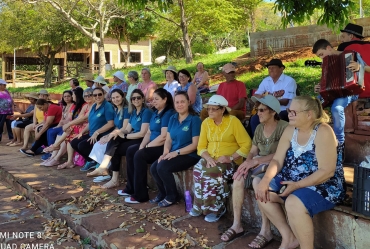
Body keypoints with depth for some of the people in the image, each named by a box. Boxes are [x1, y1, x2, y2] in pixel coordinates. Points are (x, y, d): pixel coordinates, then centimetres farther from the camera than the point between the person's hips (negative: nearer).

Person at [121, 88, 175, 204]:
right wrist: (142, 146, -2)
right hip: (153, 145, 10)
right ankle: (131, 188, 7)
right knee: (130, 151, 1)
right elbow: (149, 132, 14)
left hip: (163, 147, -10)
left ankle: (140, 195, -18)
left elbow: (163, 136, -22)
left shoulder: (168, 114, -15)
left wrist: (147, 147, -16)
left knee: (139, 155, -25)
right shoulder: (155, 113, 16)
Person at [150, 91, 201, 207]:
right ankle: (163, 193, 13)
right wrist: (166, 152, -10)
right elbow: (168, 139, 9)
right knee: (154, 167, -13)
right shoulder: (172, 119, 10)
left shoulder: (194, 119, -10)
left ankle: (172, 196, -2)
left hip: (189, 155, -7)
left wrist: (176, 152, -21)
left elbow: (195, 144, -15)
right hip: (173, 154, 7)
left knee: (162, 167, -25)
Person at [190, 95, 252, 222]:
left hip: (230, 162, -4)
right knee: (198, 170, -27)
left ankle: (215, 208, -12)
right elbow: (201, 146, 7)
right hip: (211, 159, 4)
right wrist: (208, 158, -14)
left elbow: (247, 145, -9)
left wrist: (230, 158, -19)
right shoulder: (206, 122, 7)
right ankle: (201, 206, -12)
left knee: (211, 173, -32)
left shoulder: (233, 121, -7)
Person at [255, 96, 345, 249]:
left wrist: (297, 185, -25)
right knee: (263, 192, -4)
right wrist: (265, 180, -18)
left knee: (293, 203, -33)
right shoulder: (290, 130, 1)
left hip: (323, 186, -8)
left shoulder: (323, 132, -19)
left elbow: (327, 172, -23)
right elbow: (277, 160, 0)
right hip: (292, 182, 8)